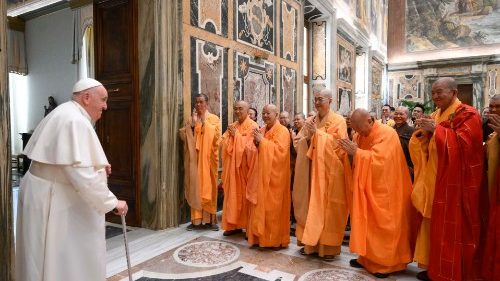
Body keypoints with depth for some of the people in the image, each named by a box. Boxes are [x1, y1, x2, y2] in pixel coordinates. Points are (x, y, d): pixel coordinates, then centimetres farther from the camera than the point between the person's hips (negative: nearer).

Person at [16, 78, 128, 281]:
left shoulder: (66, 114, 10)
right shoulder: (75, 121, -23)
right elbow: (82, 175, -29)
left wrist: (97, 166, 8)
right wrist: (112, 202, -20)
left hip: (50, 194, 10)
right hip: (52, 199, -10)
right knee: (59, 262, 4)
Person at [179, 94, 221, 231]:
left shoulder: (214, 119, 4)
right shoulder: (191, 120, 13)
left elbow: (216, 136, -11)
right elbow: (183, 136, 1)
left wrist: (204, 122, -10)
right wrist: (192, 123, -9)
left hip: (208, 158, -2)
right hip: (194, 158, 2)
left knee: (209, 186, 0)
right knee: (195, 186, 1)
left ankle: (210, 219, 8)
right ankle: (196, 219, 8)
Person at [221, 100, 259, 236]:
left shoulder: (253, 126, -7)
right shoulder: (232, 126, 13)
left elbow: (249, 146, -18)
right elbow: (224, 143, 8)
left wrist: (236, 135, -13)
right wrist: (230, 135, -9)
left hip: (245, 166, -6)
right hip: (232, 166, 6)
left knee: (246, 196, 0)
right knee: (233, 195, 9)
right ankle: (234, 224, 20)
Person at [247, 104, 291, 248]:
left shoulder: (282, 131, -6)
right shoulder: (261, 131, 14)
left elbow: (280, 150, -20)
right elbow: (255, 152, 15)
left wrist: (262, 141, -18)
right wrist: (255, 143, -6)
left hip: (274, 175, -7)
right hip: (260, 173, 7)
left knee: (273, 207, -2)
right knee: (260, 206, 8)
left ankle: (276, 239, 10)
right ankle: (261, 236, 19)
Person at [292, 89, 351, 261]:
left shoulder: (338, 121, -2)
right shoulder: (309, 121, 11)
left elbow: (340, 144, -14)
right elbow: (296, 143, 7)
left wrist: (318, 133, -16)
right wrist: (308, 137, -13)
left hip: (329, 171, -4)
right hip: (311, 170, 4)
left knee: (328, 207, 1)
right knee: (311, 205, 7)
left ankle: (329, 246, 12)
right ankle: (311, 242, 19)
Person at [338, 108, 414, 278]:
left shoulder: (386, 134, -16)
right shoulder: (360, 135, 7)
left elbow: (378, 159, -27)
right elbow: (359, 159, 7)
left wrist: (357, 152, -25)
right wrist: (350, 150, -13)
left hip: (383, 190, -7)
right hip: (367, 188, 7)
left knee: (382, 226, 1)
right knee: (368, 224, 11)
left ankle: (386, 263, 14)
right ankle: (369, 258, 23)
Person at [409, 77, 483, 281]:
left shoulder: (467, 114, -7)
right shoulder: (436, 115, 15)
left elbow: (464, 142, -20)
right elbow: (425, 146, 15)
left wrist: (436, 130, -20)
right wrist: (422, 131, -5)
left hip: (454, 182, -7)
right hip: (434, 179, 7)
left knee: (451, 227, -1)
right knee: (434, 224, 11)